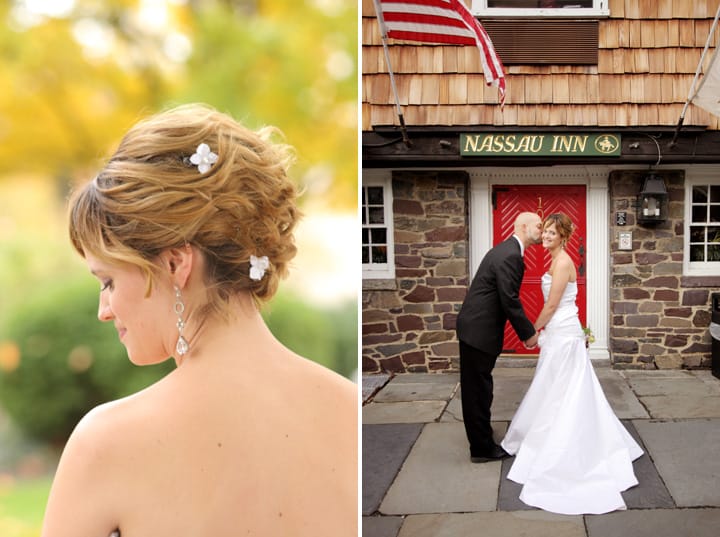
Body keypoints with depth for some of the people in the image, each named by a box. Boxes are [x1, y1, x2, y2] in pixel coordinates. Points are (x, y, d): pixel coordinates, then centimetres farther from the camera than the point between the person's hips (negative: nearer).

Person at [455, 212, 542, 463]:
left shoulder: (507, 249, 13)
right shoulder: (510, 256, -20)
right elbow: (509, 301, -21)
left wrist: (526, 330, 18)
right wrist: (528, 333, -11)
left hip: (476, 327, 10)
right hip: (479, 330, -10)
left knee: (478, 387, 19)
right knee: (478, 388, 0)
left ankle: (481, 439, 31)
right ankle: (482, 448, 9)